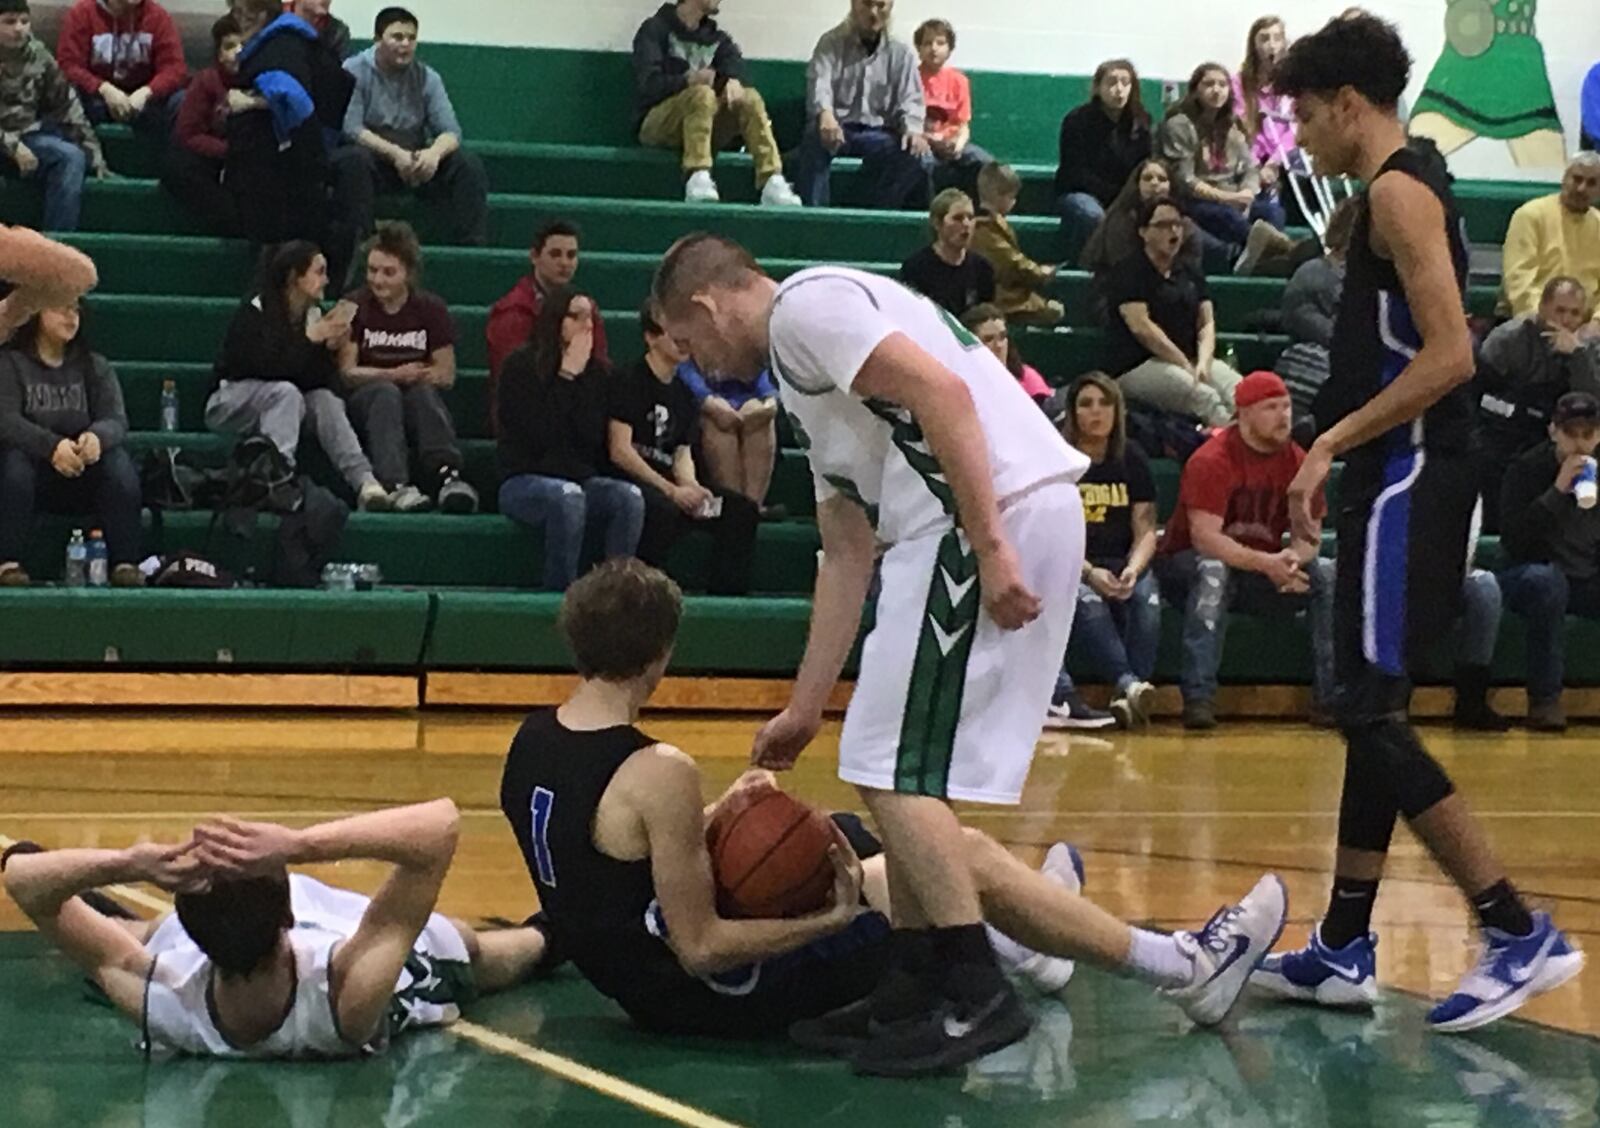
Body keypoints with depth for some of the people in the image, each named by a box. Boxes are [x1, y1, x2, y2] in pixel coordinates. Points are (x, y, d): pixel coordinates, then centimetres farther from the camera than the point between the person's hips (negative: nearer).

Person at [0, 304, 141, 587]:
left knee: (119, 460, -27)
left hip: (84, 474, 2)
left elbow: (116, 420, -3)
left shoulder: (94, 366, 12)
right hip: (35, 474, -2)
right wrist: (51, 446, -33)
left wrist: (97, 437, -30)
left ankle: (125, 563, -31)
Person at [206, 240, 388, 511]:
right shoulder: (255, 312, -15)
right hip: (232, 402, -5)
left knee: (325, 399, -24)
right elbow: (268, 370, -25)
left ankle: (364, 481, -40)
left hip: (285, 405, 5)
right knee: (286, 392, -34)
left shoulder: (314, 314, 1)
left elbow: (321, 382, -2)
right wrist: (311, 339, -27)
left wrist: (331, 349, -20)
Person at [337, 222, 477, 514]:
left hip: (418, 398, 1)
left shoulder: (431, 309, 7)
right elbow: (346, 373, -4)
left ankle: (447, 476, -55)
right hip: (364, 401, -1)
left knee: (424, 392, -32)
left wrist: (416, 376, -13)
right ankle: (395, 486, -56)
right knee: (385, 392, -34)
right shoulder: (355, 307, 3)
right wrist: (393, 375, -15)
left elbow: (447, 375, 2)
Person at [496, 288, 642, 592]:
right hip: (524, 481, -4)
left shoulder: (598, 372, 8)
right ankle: (559, 591, -30)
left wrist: (581, 378, -8)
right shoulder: (521, 367, -3)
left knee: (630, 496, -27)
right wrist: (567, 376, -11)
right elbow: (542, 436, -13)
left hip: (582, 478, 4)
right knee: (567, 495, -38)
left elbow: (593, 437, -3)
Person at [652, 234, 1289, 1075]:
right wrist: (805, 708, 26)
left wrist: (991, 548, -22)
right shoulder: (805, 366, 28)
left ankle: (974, 995, -7)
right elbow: (846, 555, 28)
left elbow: (940, 389, -17)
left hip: (998, 514, -10)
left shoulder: (803, 306, -2)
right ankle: (918, 986, 19)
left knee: (892, 772, -8)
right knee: (903, 772, 16)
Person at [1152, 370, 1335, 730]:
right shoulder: (1212, 460, -20)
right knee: (1213, 570, -38)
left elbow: (1310, 535, -1)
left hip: (1262, 569, 5)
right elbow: (1204, 537, -29)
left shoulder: (1296, 461, -3)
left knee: (1328, 575, -15)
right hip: (1187, 564, -5)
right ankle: (1198, 698, -42)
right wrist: (1266, 563, -39)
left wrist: (1293, 558, -26)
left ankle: (1331, 698, -15)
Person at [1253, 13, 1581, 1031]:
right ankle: (1344, 950, 15)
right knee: (1371, 713, 11)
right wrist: (1340, 453, 20)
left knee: (1373, 713, -12)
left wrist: (1333, 441, -19)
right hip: (1402, 481, 10)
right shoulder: (1403, 191, 18)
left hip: (1409, 483, -10)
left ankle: (1523, 935, -12)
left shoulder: (1399, 192, -12)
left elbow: (1449, 356, -21)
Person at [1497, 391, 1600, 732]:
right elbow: (1513, 542, -18)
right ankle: (1544, 698, -32)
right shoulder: (1527, 469, -6)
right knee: (1546, 580, -39)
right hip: (1533, 575, -4)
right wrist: (1557, 491, -22)